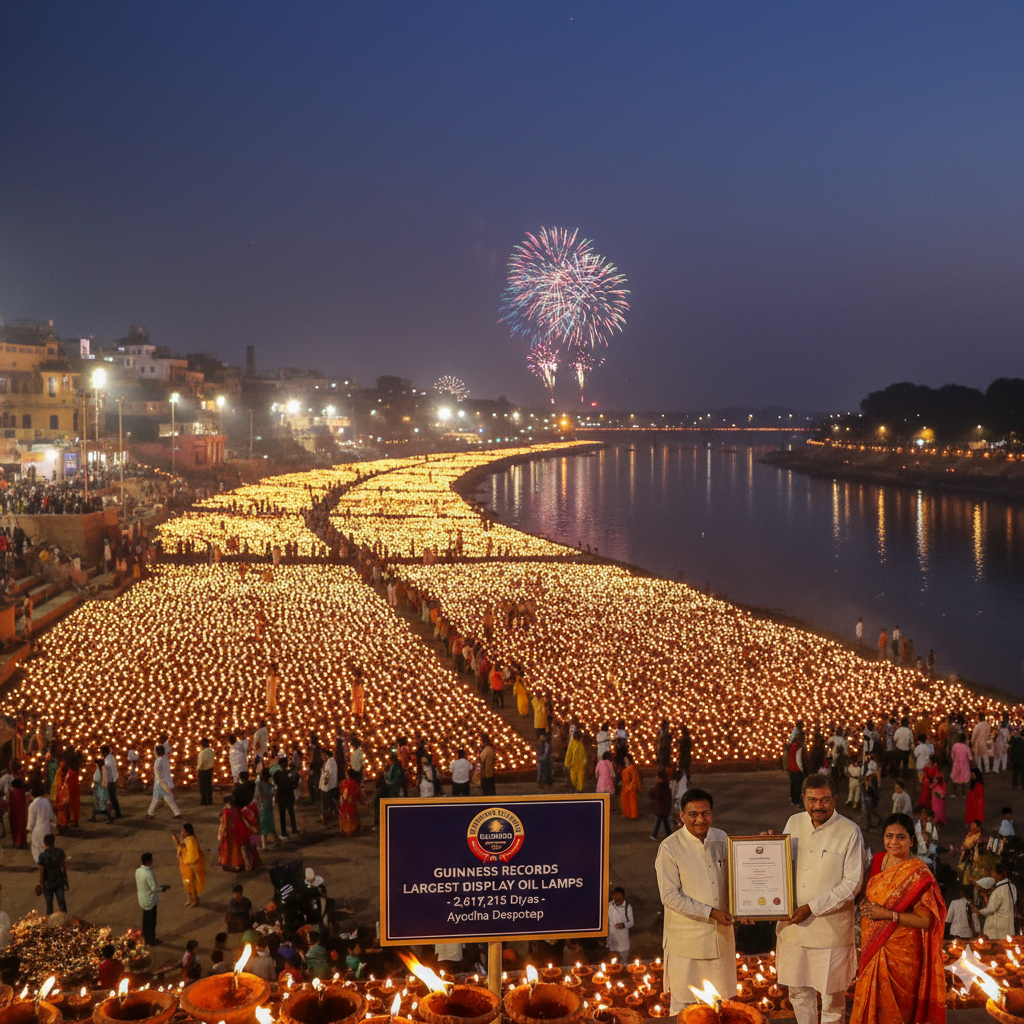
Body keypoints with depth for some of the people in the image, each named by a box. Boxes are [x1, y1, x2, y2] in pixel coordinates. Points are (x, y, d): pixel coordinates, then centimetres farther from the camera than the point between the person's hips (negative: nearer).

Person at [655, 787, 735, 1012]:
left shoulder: (721, 839, 1)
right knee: (684, 1002, 5)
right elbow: (670, 896, -17)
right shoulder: (670, 848, -15)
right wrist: (710, 913, -19)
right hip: (687, 938, -5)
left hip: (720, 933, 5)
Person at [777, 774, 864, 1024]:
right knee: (798, 991, 16)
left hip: (830, 927, -4)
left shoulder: (849, 832, -11)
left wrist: (813, 907, -17)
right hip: (793, 926, 4)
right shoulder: (793, 823, 4)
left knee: (832, 993, 9)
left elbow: (852, 883, -13)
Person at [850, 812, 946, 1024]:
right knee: (871, 1005, 14)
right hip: (874, 949, 6)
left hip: (901, 954, -6)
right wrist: (865, 905, 0)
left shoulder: (918, 874, -15)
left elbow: (927, 920, -19)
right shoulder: (879, 860, 5)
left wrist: (888, 914, -22)